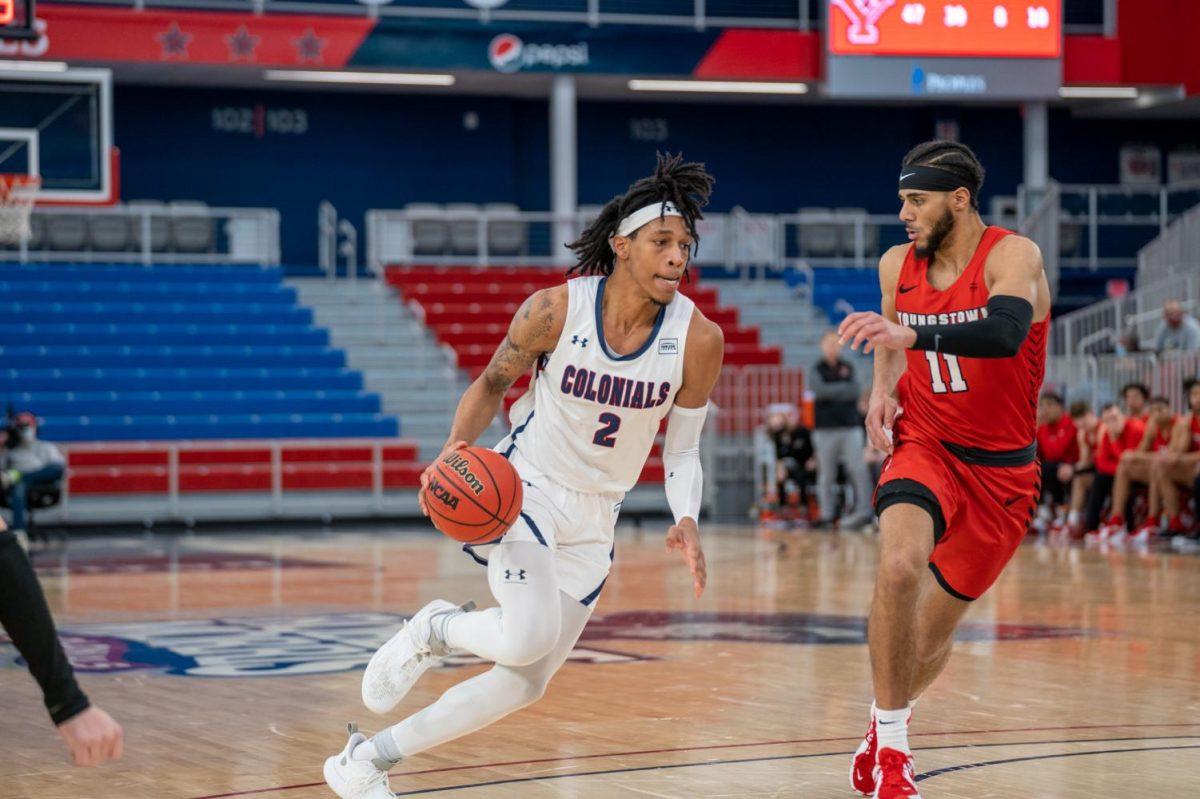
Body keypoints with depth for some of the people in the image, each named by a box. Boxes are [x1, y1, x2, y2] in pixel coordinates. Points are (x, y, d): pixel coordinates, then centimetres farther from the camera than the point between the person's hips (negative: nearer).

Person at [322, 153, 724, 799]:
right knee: (529, 637, -30)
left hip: (594, 518, 4)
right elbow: (493, 383, 0)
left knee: (524, 683, 3)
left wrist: (685, 521, -20)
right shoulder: (555, 309, -16)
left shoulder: (698, 340, -11)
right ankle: (433, 629, 5)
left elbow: (682, 451, -1)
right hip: (524, 487, -4)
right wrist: (456, 448, -18)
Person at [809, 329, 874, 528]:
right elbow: (820, 391, -13)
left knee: (859, 469, -8)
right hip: (826, 428, -2)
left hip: (850, 426, 2)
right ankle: (827, 514, 5)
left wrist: (831, 392, -10)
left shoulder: (848, 367, 12)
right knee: (826, 474, 0)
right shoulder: (816, 370, 4)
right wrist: (844, 387, -6)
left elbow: (854, 392, -1)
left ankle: (864, 510, -9)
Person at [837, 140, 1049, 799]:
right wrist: (883, 388, -2)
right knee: (899, 566, -30)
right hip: (925, 447, 2)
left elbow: (1005, 333, -39)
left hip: (1000, 469, -1)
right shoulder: (897, 266, -2)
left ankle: (881, 731, 42)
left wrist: (911, 333, -52)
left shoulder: (1012, 256, -17)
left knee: (933, 629, 11)